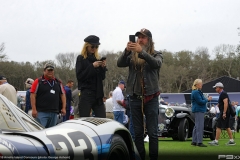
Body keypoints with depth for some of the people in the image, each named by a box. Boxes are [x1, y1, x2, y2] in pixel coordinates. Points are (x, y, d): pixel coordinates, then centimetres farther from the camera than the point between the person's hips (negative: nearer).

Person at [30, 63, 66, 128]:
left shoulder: (58, 83, 16)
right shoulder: (38, 82, 1)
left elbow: (63, 95, 18)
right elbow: (33, 95, -4)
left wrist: (64, 108, 7)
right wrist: (34, 109, -12)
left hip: (54, 113, 5)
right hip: (41, 112, -5)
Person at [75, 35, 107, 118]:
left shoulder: (97, 58, 15)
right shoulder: (81, 58, 2)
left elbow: (102, 77, 15)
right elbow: (79, 76, -9)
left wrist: (103, 67, -3)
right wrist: (92, 66, -14)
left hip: (98, 94, 4)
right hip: (86, 93, -4)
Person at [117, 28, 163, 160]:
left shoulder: (156, 54, 5)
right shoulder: (132, 55, 9)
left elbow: (157, 64, -18)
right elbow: (120, 64, -7)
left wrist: (141, 52, -30)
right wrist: (126, 51, -26)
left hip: (151, 98, -2)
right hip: (135, 97, 2)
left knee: (152, 132, -1)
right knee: (137, 133, 5)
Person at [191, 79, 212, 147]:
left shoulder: (198, 91, 19)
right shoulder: (196, 92, -16)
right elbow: (200, 101, -19)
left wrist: (207, 99, 8)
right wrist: (207, 99, -8)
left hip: (199, 110, 11)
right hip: (198, 111, -11)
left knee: (196, 126, 13)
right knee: (200, 126, -11)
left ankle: (194, 141, 17)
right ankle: (199, 142, -12)